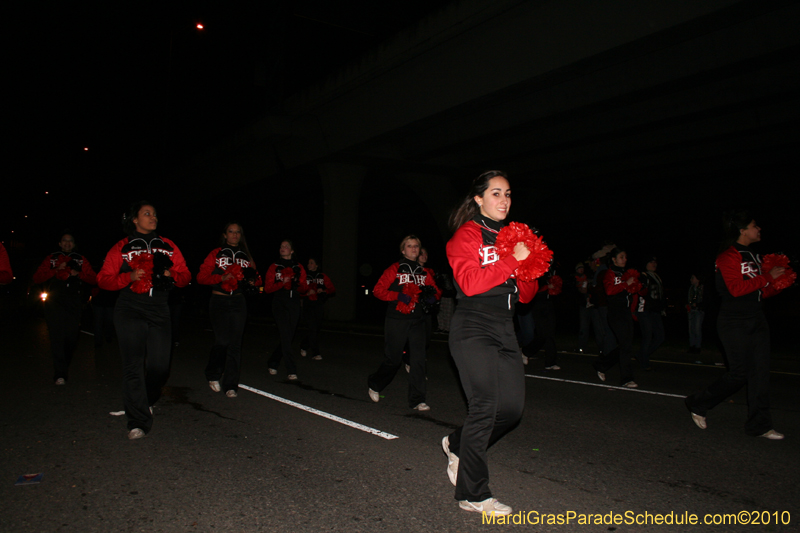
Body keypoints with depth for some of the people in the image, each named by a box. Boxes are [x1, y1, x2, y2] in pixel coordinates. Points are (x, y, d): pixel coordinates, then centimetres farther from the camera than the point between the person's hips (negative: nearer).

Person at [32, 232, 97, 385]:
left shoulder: (81, 260, 15)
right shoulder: (51, 259, 13)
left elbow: (94, 279, 9)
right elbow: (37, 278, 5)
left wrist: (79, 274, -9)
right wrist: (56, 270, -9)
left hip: (74, 303, 1)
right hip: (55, 302, -1)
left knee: (72, 336, -1)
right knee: (57, 336, -9)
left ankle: (64, 364, 26)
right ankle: (60, 374, -8)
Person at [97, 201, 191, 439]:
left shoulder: (168, 246, 15)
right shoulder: (122, 248, 8)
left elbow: (185, 277, 14)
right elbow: (104, 279, 3)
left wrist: (172, 274, -8)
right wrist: (129, 277, -14)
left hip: (159, 311, 2)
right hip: (130, 311, -2)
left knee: (160, 366, -2)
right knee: (134, 364, -8)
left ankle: (147, 401, 29)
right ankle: (138, 421, -4)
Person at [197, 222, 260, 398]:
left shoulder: (246, 256, 14)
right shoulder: (216, 254, 5)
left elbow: (255, 279, 19)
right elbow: (201, 277, -2)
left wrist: (254, 281, -5)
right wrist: (222, 278, -16)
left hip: (238, 302, 3)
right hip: (219, 301, -3)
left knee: (235, 343, -2)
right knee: (222, 341, -8)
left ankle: (230, 385, 4)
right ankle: (213, 375, 19)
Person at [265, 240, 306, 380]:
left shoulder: (299, 268, 11)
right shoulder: (274, 267, 6)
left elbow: (303, 288, 12)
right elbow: (267, 288, 1)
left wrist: (297, 283, -11)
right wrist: (282, 283, -14)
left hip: (294, 303, 3)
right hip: (279, 302, -3)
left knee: (289, 336, 6)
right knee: (285, 335, -13)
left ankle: (273, 363, 26)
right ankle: (291, 370, -10)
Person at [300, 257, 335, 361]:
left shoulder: (322, 276, 9)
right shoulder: (304, 276, 4)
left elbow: (332, 290, 10)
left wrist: (323, 291, -8)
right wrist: (307, 293, -13)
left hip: (319, 305, 3)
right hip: (308, 305, -3)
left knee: (317, 328, 8)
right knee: (313, 328, -12)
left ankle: (304, 346, 32)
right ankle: (316, 354, -8)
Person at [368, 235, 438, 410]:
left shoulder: (424, 272, 13)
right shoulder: (394, 269, 0)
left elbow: (435, 290, 23)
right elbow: (378, 290, -5)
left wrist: (432, 297, 0)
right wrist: (398, 296, -17)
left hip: (417, 321, 4)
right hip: (397, 320, -4)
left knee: (418, 359, -4)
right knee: (393, 359, 5)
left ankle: (417, 399, 3)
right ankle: (374, 385, 32)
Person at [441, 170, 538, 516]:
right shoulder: (467, 235, -3)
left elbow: (525, 295, 15)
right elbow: (470, 283, -20)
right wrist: (512, 261, -17)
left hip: (504, 330, 7)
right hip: (473, 329, -7)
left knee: (512, 408, 5)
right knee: (485, 407, -8)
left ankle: (459, 445, 31)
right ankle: (472, 494, 7)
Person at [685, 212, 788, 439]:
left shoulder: (753, 256, 17)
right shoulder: (728, 257, -11)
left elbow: (760, 292, 20)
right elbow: (737, 289, -22)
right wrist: (768, 276, -17)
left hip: (756, 319, 8)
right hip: (734, 323, -8)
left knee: (760, 371, 3)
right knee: (739, 373, -5)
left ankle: (759, 425, 9)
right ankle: (698, 404, 14)